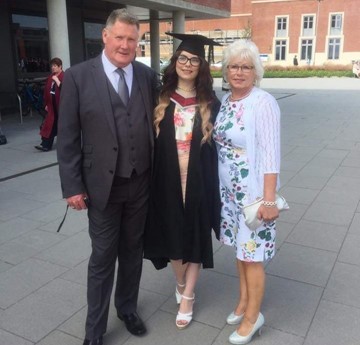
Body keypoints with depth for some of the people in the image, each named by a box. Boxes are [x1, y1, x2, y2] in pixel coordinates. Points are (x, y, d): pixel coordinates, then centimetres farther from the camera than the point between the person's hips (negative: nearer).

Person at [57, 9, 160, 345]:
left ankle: (127, 308, 40)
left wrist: (157, 171, 3)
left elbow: (155, 122, 9)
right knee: (103, 257, 8)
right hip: (102, 185, -3)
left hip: (140, 183, 3)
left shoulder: (148, 76, 2)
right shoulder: (78, 76, -7)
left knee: (132, 251, 17)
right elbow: (67, 137, -7)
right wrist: (72, 186, -9)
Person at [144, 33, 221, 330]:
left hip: (198, 181, -1)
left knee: (195, 236, 9)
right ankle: (181, 282, 40)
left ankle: (188, 296, 26)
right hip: (167, 181, 1)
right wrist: (152, 182, -3)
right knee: (172, 234, 14)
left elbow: (217, 148, -1)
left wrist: (213, 185, -6)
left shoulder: (210, 103, -2)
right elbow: (151, 142, 2)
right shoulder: (161, 100, 1)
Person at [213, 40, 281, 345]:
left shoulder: (263, 103, -16)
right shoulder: (226, 100, 5)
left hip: (254, 192, -7)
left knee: (252, 254, 5)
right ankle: (244, 301, 39)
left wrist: (269, 200, -22)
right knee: (240, 248, 19)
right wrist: (221, 186, 12)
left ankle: (253, 316, 25)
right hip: (230, 189, 7)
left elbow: (271, 154, -19)